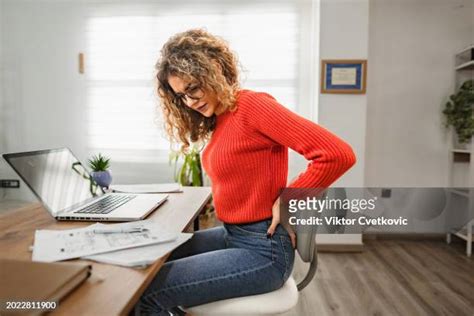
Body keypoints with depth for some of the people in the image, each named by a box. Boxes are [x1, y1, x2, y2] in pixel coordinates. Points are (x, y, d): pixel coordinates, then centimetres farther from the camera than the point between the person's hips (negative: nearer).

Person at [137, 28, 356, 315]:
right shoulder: (221, 119, 8)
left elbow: (339, 155, -24)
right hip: (231, 234, 9)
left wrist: (286, 201, -16)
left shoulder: (253, 105, -19)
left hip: (263, 249, -8)